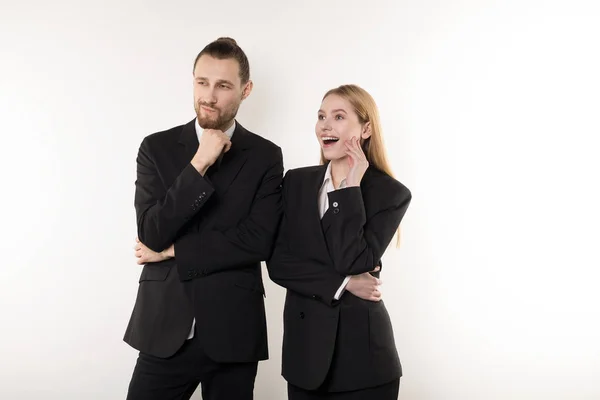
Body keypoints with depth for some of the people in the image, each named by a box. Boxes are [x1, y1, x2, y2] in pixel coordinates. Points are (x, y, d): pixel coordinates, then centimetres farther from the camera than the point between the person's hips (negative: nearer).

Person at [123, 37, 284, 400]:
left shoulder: (266, 157, 0)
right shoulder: (157, 148, 3)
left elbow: (258, 242, -10)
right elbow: (151, 234, -8)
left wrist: (173, 251, -8)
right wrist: (199, 164, -15)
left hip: (233, 333, 0)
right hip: (164, 331, 1)